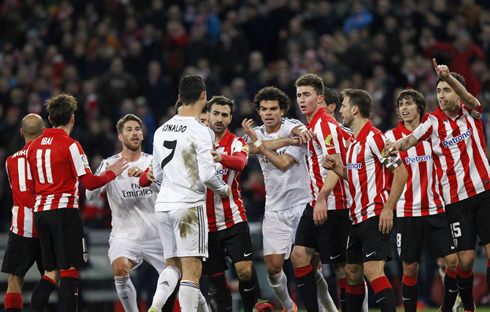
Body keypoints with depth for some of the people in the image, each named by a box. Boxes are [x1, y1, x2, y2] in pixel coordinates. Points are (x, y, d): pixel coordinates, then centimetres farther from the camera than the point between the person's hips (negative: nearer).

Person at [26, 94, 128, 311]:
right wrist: (112, 173, 5)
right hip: (64, 210, -6)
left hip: (40, 212, 6)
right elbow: (89, 182, -11)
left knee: (51, 273, 11)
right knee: (69, 270, -6)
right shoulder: (70, 145, -8)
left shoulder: (34, 146, 11)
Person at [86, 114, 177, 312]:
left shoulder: (152, 162, 3)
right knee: (120, 269, -29)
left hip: (155, 234, 2)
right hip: (125, 235, -2)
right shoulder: (109, 164, 1)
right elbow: (90, 195, -10)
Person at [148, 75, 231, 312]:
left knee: (173, 264, 16)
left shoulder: (161, 130, 10)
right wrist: (224, 189, 3)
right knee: (192, 270, -5)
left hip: (164, 204, 7)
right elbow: (207, 175, -16)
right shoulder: (201, 132, -12)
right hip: (189, 205, -7)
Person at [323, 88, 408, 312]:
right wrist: (335, 167, 7)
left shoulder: (374, 138, -12)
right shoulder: (353, 141, 16)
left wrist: (388, 209, -20)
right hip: (357, 217, 10)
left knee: (373, 271, -20)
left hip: (375, 217, -10)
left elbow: (400, 172, -16)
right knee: (352, 273, 14)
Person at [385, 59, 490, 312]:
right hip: (455, 198, 0)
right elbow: (411, 139, -13)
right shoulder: (433, 121, 1)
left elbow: (467, 97, -21)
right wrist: (399, 144, -37)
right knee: (465, 259, -4)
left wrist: (448, 76, -40)